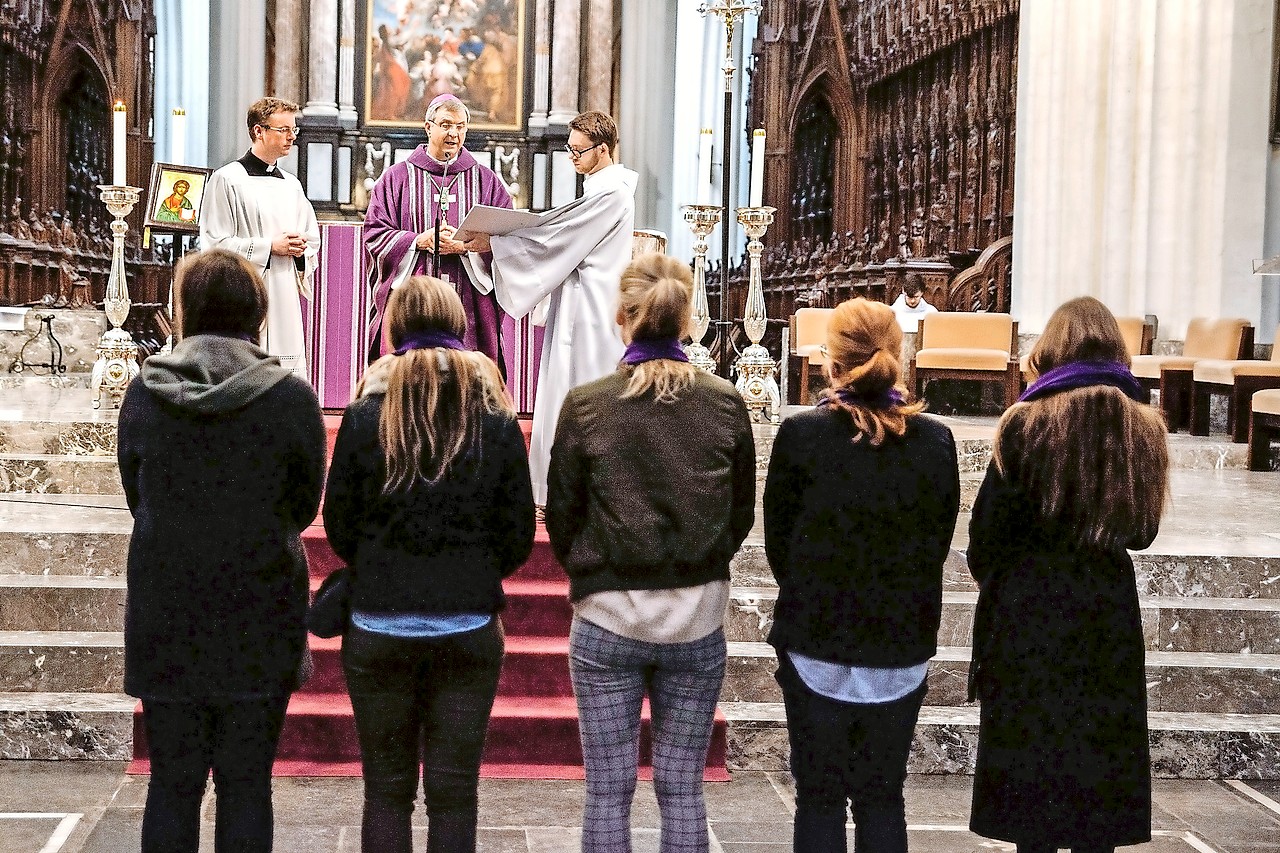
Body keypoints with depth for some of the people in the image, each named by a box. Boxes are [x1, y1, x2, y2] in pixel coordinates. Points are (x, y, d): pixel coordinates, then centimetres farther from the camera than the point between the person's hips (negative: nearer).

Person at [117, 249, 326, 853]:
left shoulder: (144, 392, -4)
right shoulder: (292, 398, -10)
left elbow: (135, 495, 8)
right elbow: (304, 507, 2)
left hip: (164, 618, 2)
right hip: (260, 622, -1)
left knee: (171, 785, 11)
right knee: (246, 786, 8)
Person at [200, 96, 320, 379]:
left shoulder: (291, 184, 17)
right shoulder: (227, 179, -3)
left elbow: (312, 239, 24)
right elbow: (215, 243, -9)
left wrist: (300, 249, 1)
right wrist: (269, 247, -12)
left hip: (286, 300, 6)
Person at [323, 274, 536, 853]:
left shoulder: (366, 414, -6)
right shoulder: (496, 417, -3)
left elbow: (338, 524, 1)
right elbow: (519, 535, 0)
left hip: (379, 627, 0)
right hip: (470, 630, 1)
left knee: (387, 788, 11)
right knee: (454, 791, 8)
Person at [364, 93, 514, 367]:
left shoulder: (486, 180, 13)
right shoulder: (397, 177, 11)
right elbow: (374, 234, 4)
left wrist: (464, 245, -12)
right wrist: (418, 241, -12)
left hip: (468, 309, 1)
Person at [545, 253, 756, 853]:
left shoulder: (586, 404, -9)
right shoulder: (725, 403, -4)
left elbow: (560, 517, -1)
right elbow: (741, 515, 5)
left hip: (608, 620, -2)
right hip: (698, 619, 2)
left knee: (608, 792, 7)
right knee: (682, 790, 11)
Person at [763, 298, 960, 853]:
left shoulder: (800, 434, -12)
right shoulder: (935, 441, -6)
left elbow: (777, 541, -2)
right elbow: (938, 545, 3)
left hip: (817, 644, -2)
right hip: (903, 648, 2)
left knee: (819, 796, 9)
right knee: (883, 796, 15)